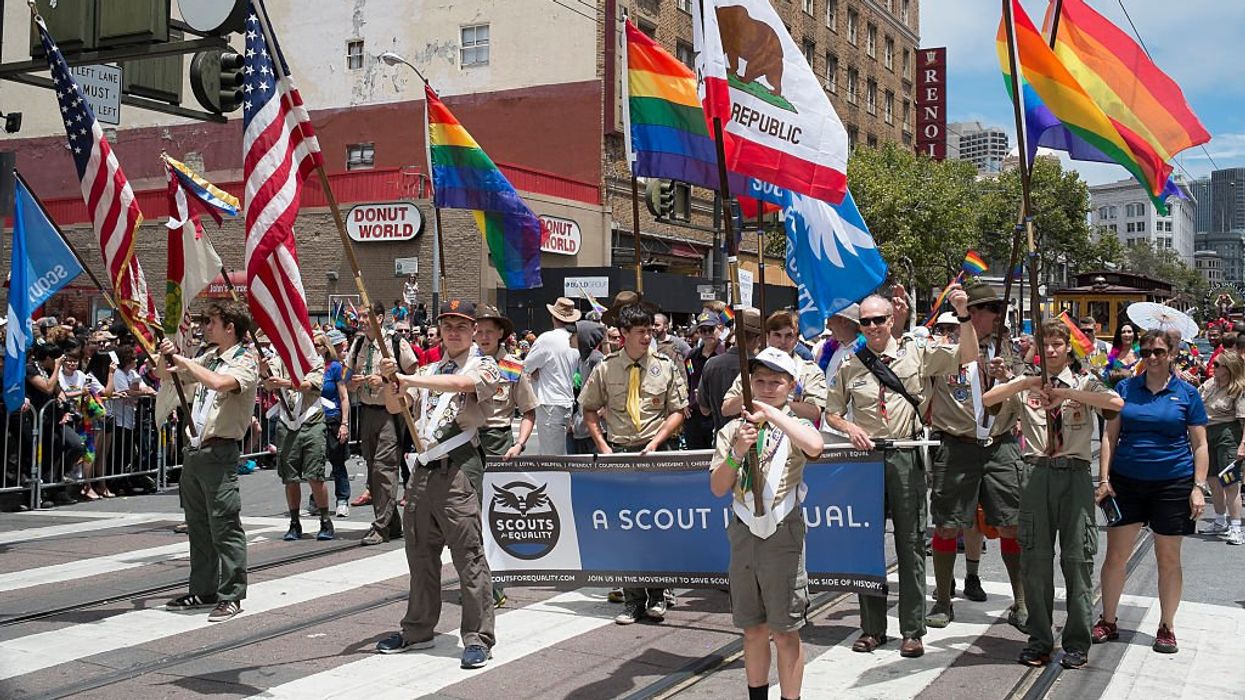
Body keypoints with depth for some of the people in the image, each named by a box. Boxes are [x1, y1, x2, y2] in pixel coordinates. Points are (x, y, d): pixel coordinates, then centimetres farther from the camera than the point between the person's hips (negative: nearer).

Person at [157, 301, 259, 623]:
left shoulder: (245, 362, -8)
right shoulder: (208, 358, 15)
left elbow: (218, 382, -30)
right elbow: (164, 376, 26)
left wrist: (183, 360, -16)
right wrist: (166, 356, 4)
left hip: (219, 452, -8)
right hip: (194, 449, 9)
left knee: (225, 525, -7)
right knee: (197, 524, 14)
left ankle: (231, 596, -1)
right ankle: (203, 590, 24)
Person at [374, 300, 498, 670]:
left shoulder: (484, 365, 2)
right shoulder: (428, 370, 22)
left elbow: (460, 383, -19)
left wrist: (409, 380, -21)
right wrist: (390, 381, -5)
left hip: (458, 466, -7)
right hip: (423, 468, 7)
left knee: (469, 553, -8)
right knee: (420, 551, 13)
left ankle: (478, 639, -3)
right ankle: (419, 629, 25)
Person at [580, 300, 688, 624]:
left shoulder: (666, 367, 1)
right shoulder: (606, 368, 1)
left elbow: (677, 412, 3)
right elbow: (588, 409, 11)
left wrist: (656, 442, -10)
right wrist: (602, 446, 1)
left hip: (653, 452, -1)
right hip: (618, 453, 1)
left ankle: (656, 597, 14)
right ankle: (633, 600, 13)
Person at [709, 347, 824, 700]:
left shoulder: (794, 425, -2)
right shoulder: (732, 430, 8)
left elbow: (814, 447, -27)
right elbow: (718, 488, 1)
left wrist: (771, 413, -22)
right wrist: (737, 452, -14)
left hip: (782, 534, -4)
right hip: (743, 534, 4)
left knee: (785, 632, 2)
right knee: (753, 631, 14)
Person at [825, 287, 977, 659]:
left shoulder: (916, 354, 4)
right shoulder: (849, 366, 7)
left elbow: (968, 356, 0)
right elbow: (831, 413, 14)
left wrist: (963, 315, -12)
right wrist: (850, 428, -6)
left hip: (906, 457, -2)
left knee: (910, 543, 2)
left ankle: (912, 630, 10)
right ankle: (872, 627, 17)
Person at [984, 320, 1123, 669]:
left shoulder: (1084, 383, 8)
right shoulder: (1026, 385, 11)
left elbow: (1117, 403, -12)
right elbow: (985, 400, -4)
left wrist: (1068, 393, -16)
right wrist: (1025, 382, -13)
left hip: (1075, 473, -1)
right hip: (1038, 473, 1)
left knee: (1077, 558, 0)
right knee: (1035, 558, 4)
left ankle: (1077, 642, 11)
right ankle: (1039, 640, 16)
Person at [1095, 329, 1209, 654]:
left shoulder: (1187, 393, 1)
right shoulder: (1125, 388, 4)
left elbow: (1200, 445, 3)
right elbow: (1110, 437, 5)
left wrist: (1198, 487, -6)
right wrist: (1104, 479, -2)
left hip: (1172, 482, -1)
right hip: (1126, 481, 1)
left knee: (1169, 558, 7)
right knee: (1115, 555, 4)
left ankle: (1166, 627, 20)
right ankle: (1108, 621, 18)